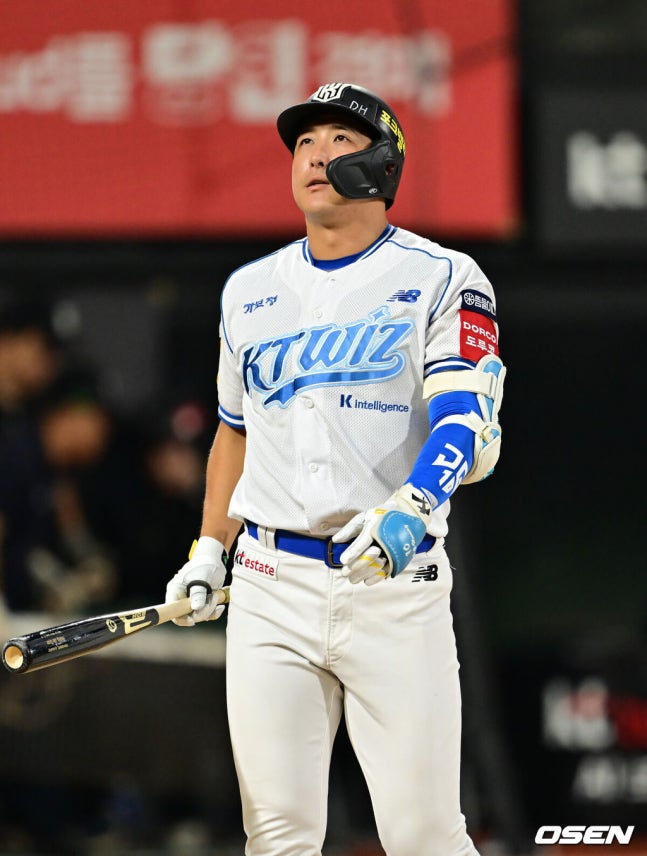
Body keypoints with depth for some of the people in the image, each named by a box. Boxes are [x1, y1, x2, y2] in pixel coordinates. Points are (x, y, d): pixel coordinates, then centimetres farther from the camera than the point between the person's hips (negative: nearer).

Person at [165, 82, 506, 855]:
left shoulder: (441, 279, 0)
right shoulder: (250, 290, 16)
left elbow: (467, 422, -13)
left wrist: (414, 505, -31)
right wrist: (208, 552, 17)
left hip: (395, 584, -4)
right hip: (270, 589, 4)